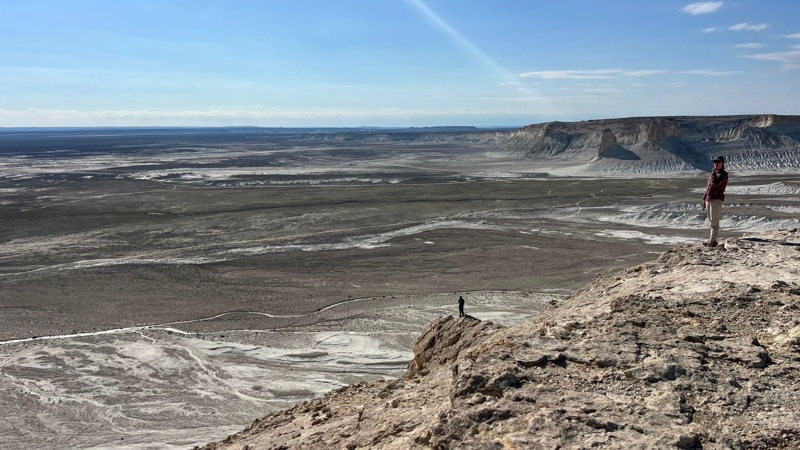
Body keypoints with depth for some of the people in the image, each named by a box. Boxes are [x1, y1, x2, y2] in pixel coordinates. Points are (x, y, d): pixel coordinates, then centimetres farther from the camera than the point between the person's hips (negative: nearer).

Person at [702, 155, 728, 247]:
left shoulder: (724, 174, -7)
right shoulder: (713, 174, 19)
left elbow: (715, 183, -23)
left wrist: (713, 173, -9)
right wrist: (704, 199, 18)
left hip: (717, 200, -8)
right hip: (709, 199, 8)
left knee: (714, 221, -9)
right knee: (711, 220, 12)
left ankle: (713, 240, -8)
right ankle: (714, 238, 19)